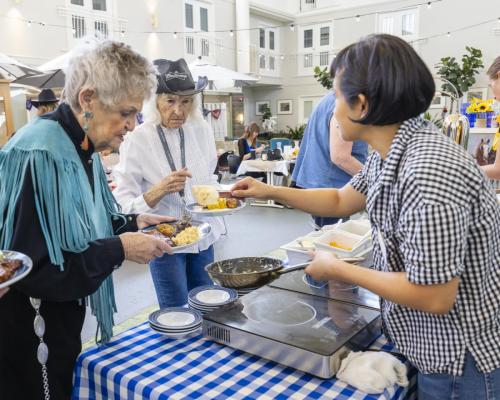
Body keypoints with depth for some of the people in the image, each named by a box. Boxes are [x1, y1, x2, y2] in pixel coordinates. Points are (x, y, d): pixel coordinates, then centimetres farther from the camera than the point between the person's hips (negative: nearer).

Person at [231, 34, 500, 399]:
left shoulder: (429, 173, -33)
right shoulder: (388, 154, -2)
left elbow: (434, 298, -30)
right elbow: (341, 201, 14)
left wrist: (337, 269, -19)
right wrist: (271, 192, 10)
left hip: (460, 360, -8)